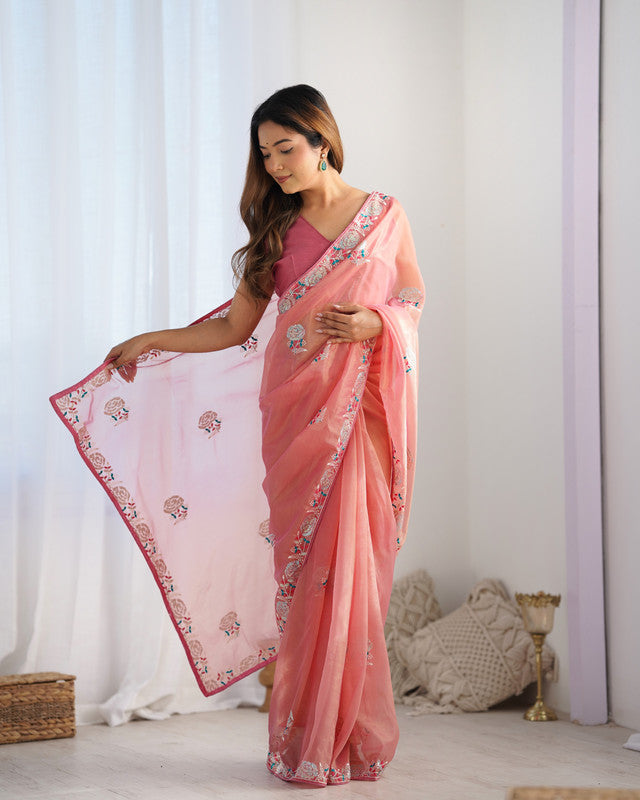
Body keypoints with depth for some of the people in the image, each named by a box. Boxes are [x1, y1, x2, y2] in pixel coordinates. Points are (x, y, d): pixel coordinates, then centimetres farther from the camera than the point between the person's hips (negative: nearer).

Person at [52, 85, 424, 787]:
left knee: (352, 562, -6)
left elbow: (413, 297, 12)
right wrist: (153, 341, 5)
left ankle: (350, 735, 4)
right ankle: (311, 741, 2)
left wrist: (373, 322, -8)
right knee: (306, 562, -4)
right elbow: (234, 326, 11)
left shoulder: (384, 215, 7)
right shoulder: (277, 229, 12)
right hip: (297, 407, 2)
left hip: (363, 408, -1)